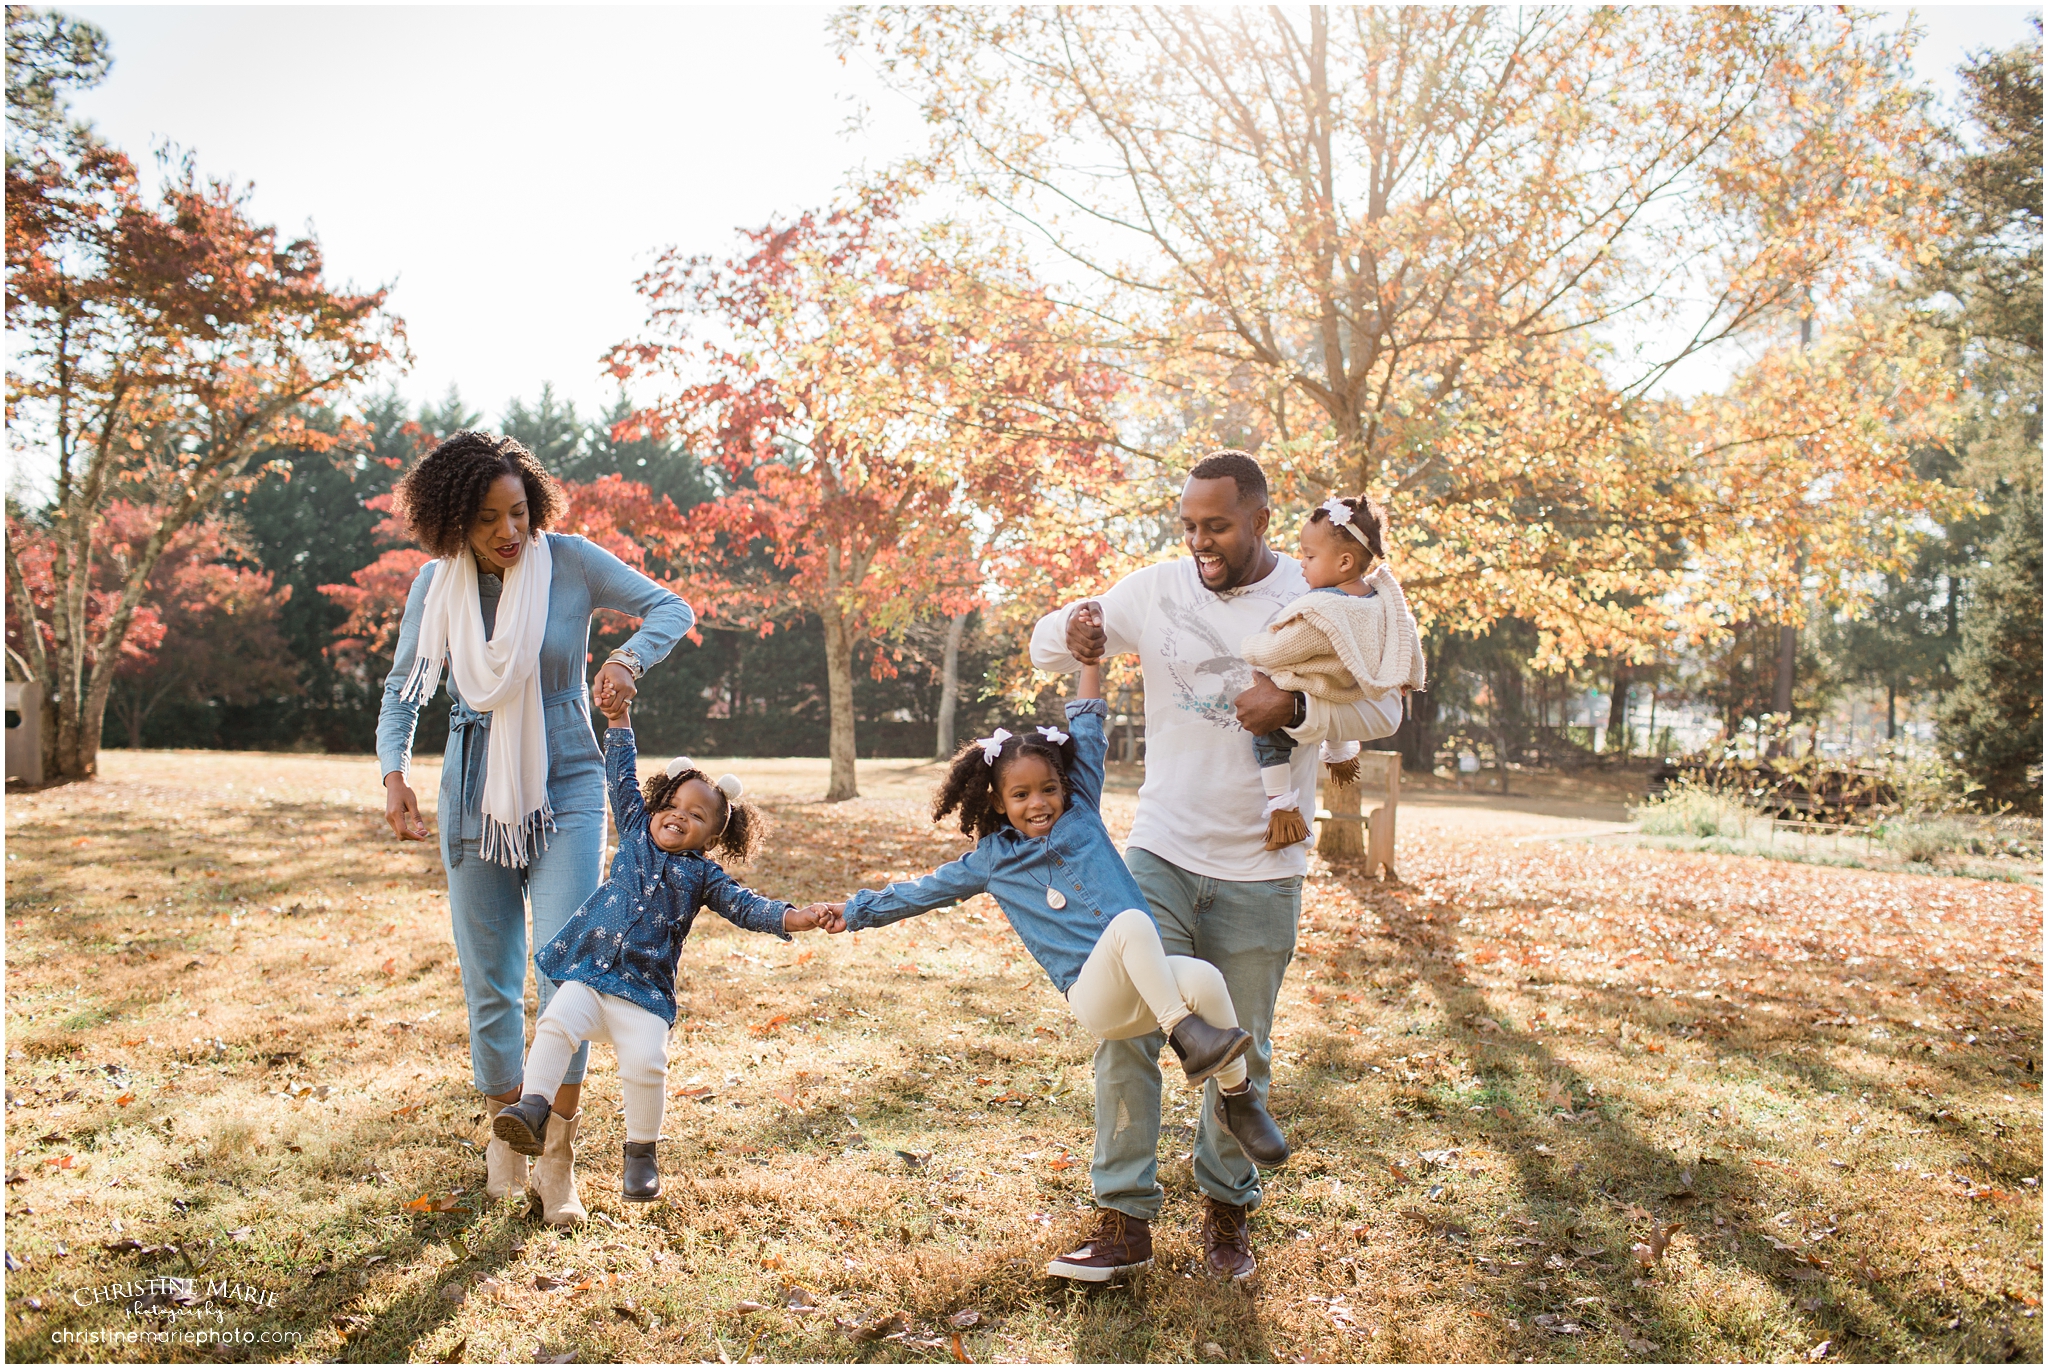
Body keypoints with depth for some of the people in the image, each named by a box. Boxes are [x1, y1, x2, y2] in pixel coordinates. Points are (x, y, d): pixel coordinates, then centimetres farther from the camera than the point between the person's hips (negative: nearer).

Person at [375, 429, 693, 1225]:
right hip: (474, 795, 3)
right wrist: (394, 771, -8)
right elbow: (403, 687, 8)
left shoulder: (570, 562, -8)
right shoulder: (436, 585, -1)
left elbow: (672, 609, -3)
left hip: (565, 791, -2)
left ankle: (557, 1161, -1)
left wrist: (631, 655, -24)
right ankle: (506, 1136, 27)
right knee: (488, 980, 8)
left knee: (564, 969, -12)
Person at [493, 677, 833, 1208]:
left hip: (645, 993, -1)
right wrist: (619, 722, 7)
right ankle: (533, 1109, -17)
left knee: (646, 1063, -17)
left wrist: (791, 917, -17)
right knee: (556, 1025, -25)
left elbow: (744, 905, 0)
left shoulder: (703, 874, 11)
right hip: (587, 973, 2)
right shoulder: (637, 832, 15)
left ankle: (641, 1151, 3)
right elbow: (623, 779, 14)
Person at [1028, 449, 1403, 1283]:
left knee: (1241, 1051, 10)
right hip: (1160, 853, 1)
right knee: (1124, 1028, -8)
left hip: (1260, 872, -1)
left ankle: (1227, 1211, 29)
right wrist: (1077, 639, -17)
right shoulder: (1156, 591, 0)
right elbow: (1045, 648, 7)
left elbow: (1382, 713, -5)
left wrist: (1296, 706, -23)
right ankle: (1124, 1216, 5)